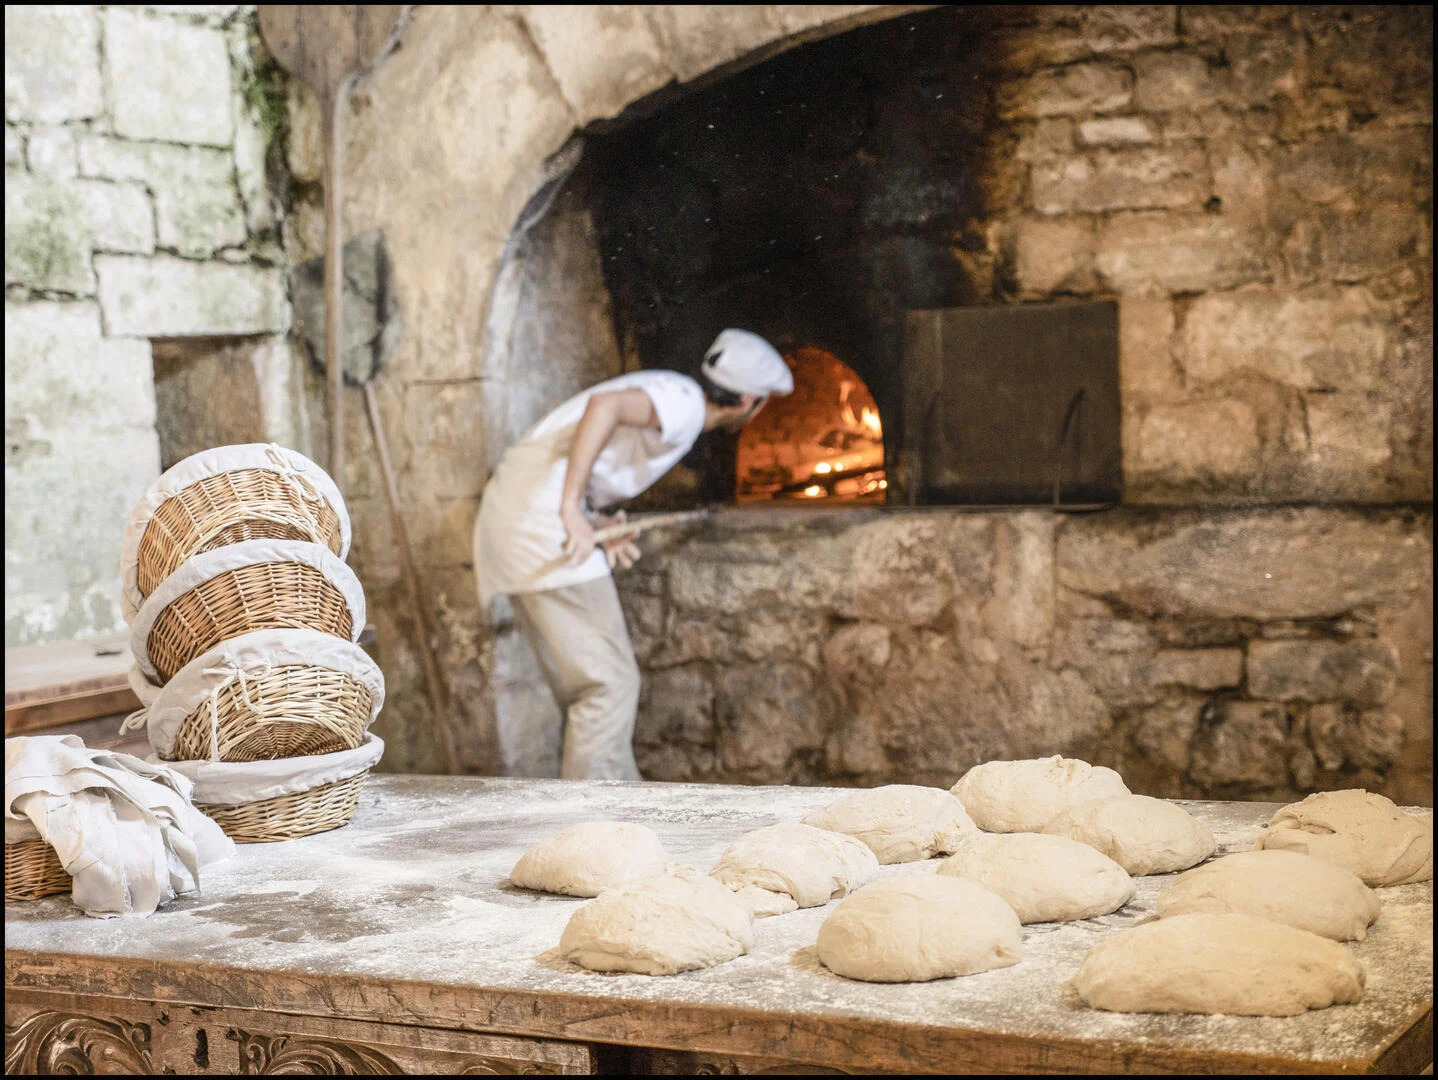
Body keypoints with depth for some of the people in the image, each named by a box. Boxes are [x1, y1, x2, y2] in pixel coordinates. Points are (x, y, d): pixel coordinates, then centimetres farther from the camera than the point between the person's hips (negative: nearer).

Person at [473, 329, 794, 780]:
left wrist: (598, 524, 6)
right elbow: (605, 405, -28)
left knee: (582, 685, 15)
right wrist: (574, 509, -29)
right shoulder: (685, 402, -9)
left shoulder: (665, 393, 21)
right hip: (542, 519, -10)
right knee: (610, 682, -7)